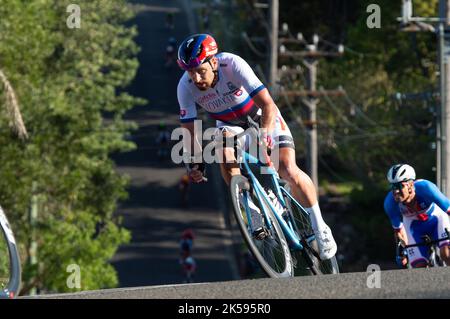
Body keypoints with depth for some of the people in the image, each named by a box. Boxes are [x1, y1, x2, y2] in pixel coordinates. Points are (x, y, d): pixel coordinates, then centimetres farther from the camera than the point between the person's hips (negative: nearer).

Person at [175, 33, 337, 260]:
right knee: (225, 153, -30)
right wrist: (194, 163, -35)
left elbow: (268, 105, -39)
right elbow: (189, 131, -20)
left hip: (260, 116, -3)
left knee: (288, 171, -19)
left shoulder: (232, 65, -35)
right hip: (229, 123, 3)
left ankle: (320, 228, -4)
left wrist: (264, 134, -55)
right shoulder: (186, 87, -24)